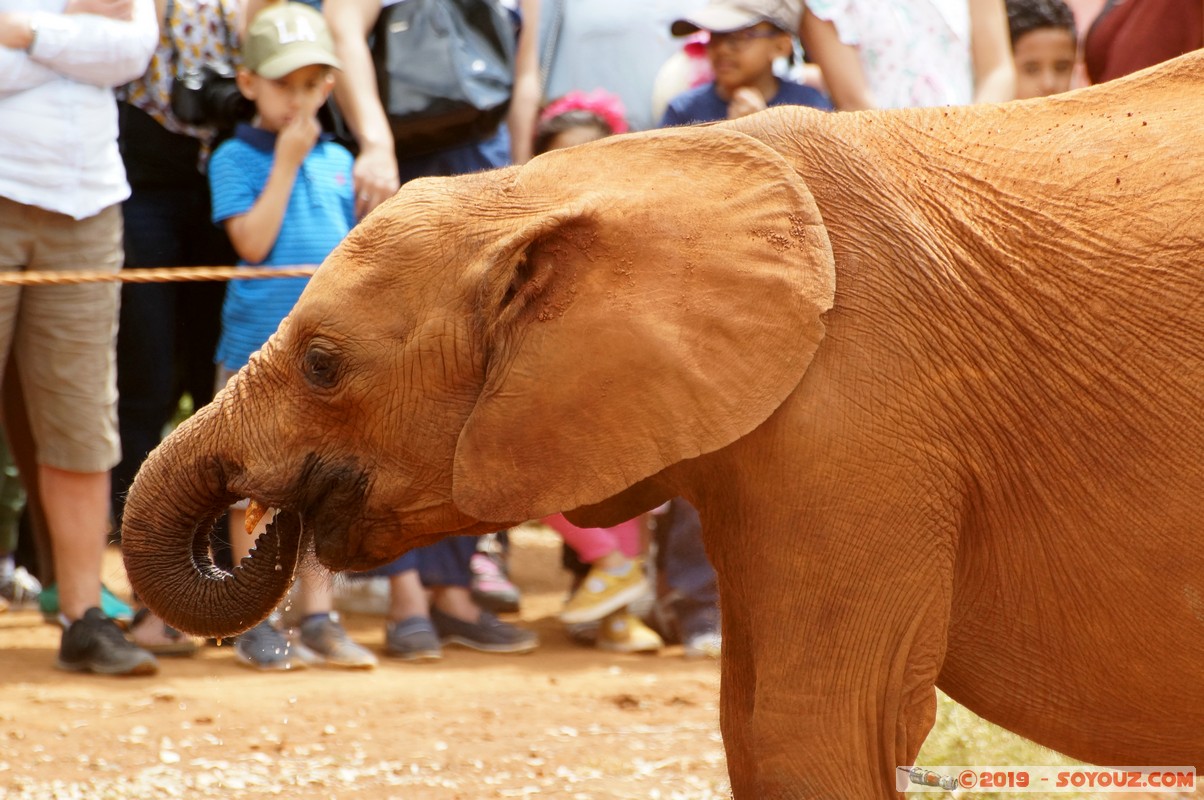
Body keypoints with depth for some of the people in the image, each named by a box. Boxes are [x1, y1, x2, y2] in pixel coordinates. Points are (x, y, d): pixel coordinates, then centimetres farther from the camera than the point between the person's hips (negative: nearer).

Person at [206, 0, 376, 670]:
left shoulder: (338, 160, 12)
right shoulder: (236, 158, -3)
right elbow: (254, 241, -15)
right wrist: (287, 162, -13)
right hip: (258, 347, -4)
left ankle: (320, 617, 13)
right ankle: (255, 622, 7)